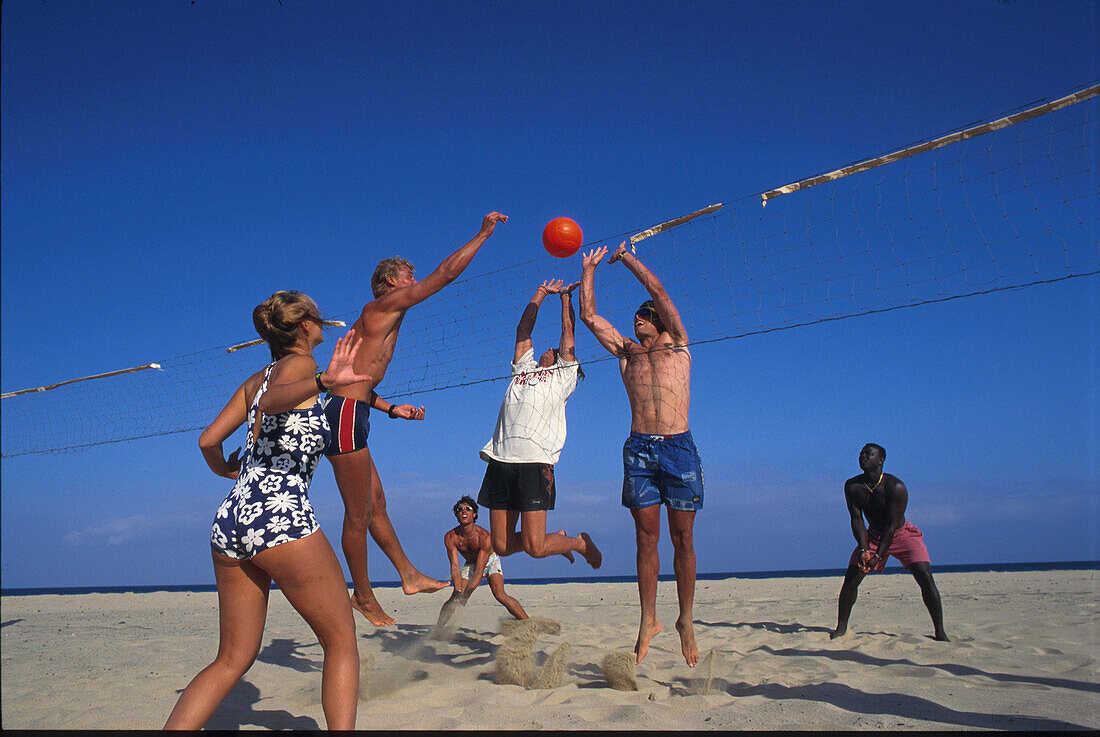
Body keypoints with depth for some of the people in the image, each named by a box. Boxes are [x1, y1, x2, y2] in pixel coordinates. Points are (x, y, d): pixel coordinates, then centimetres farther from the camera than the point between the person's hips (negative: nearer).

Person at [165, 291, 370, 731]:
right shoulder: (298, 364, 1)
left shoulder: (255, 379, 21)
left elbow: (208, 441, 18)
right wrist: (323, 383, -38)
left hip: (229, 519, 8)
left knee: (233, 659, 16)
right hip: (279, 515, -8)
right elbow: (272, 401, -21)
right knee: (341, 641, 4)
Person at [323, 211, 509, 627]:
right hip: (346, 414, -10)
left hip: (347, 412, 10)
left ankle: (409, 575, 21)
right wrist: (483, 234, 0)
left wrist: (393, 409, 21)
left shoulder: (374, 321, 22)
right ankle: (363, 596, 9)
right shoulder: (385, 306, -5)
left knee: (376, 503, 13)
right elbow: (446, 273, -8)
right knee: (358, 515, -1)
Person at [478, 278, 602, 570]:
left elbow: (568, 332, 17)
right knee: (501, 546, 3)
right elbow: (523, 329, 32)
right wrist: (541, 293, 38)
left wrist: (566, 297, 30)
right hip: (500, 459, 5)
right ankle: (556, 538, 28)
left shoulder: (563, 375, 16)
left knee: (534, 548, -9)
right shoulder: (523, 369, 27)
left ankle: (580, 543, 20)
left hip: (535, 461, -5)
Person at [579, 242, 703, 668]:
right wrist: (589, 269, 20)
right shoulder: (625, 352, 20)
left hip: (678, 445, -2)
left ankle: (686, 621, 13)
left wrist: (625, 256, 15)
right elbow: (588, 316, 17)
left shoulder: (677, 345, 13)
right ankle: (649, 620, 10)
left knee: (682, 539, 2)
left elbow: (658, 290, 6)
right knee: (646, 538, 2)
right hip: (638, 448, 2)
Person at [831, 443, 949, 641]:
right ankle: (841, 628, 6)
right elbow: (856, 519, -11)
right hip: (874, 535, 3)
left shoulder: (896, 487, -25)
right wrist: (864, 549, -24)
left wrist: (878, 556, -27)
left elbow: (892, 525, -23)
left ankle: (940, 632, -5)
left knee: (925, 577, -17)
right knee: (851, 578, -7)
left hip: (902, 534, -3)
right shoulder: (852, 486, -14)